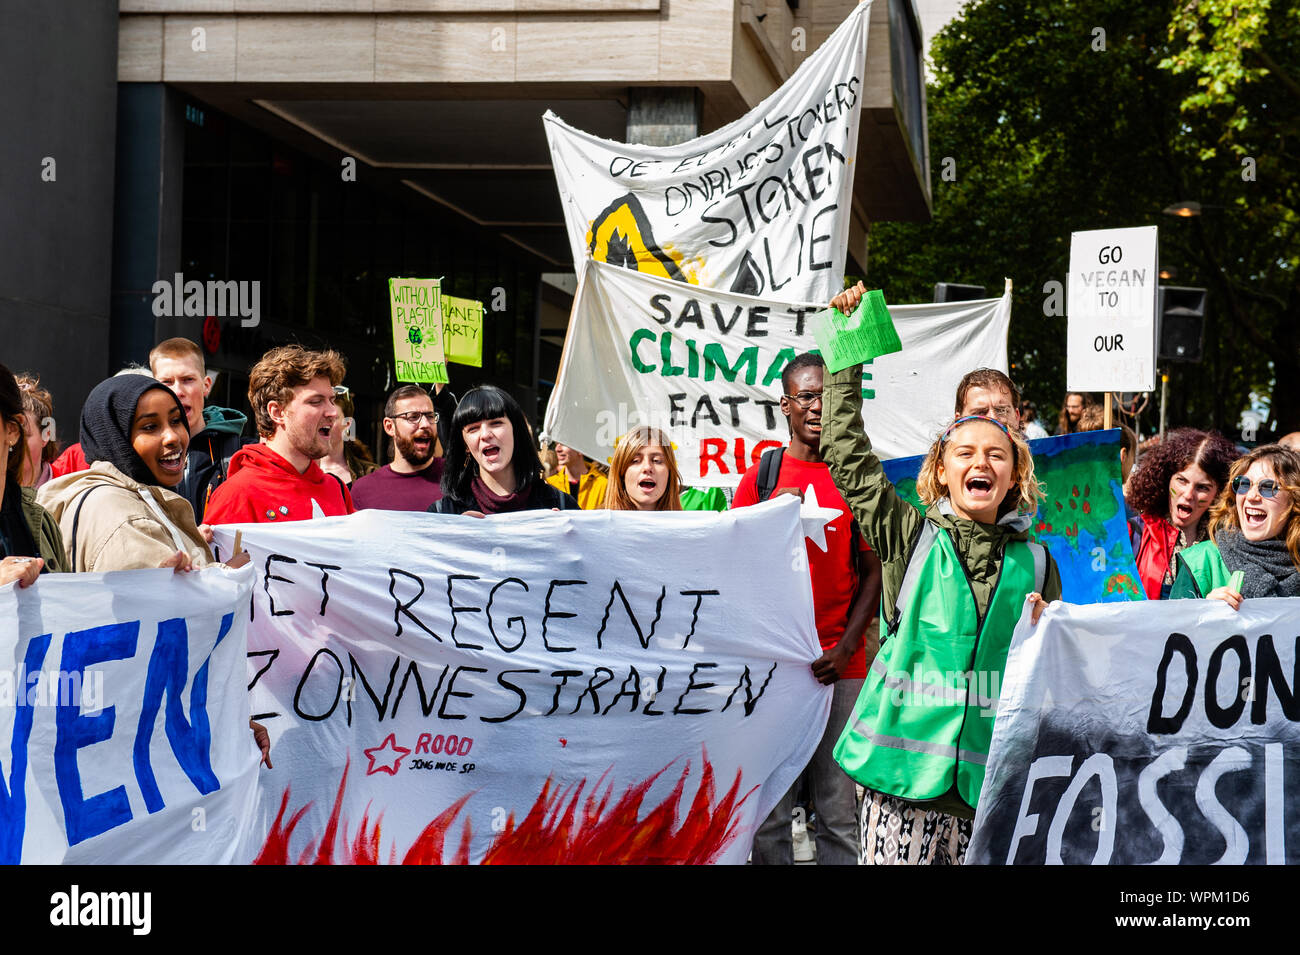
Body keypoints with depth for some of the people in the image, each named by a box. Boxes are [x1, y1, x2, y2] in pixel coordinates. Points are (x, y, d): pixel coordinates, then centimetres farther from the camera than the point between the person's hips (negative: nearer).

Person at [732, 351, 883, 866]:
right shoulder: (762, 474, 8)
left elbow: (873, 571, 4)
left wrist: (847, 646, -6)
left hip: (841, 666, 0)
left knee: (839, 809, 2)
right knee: (770, 808, 4)